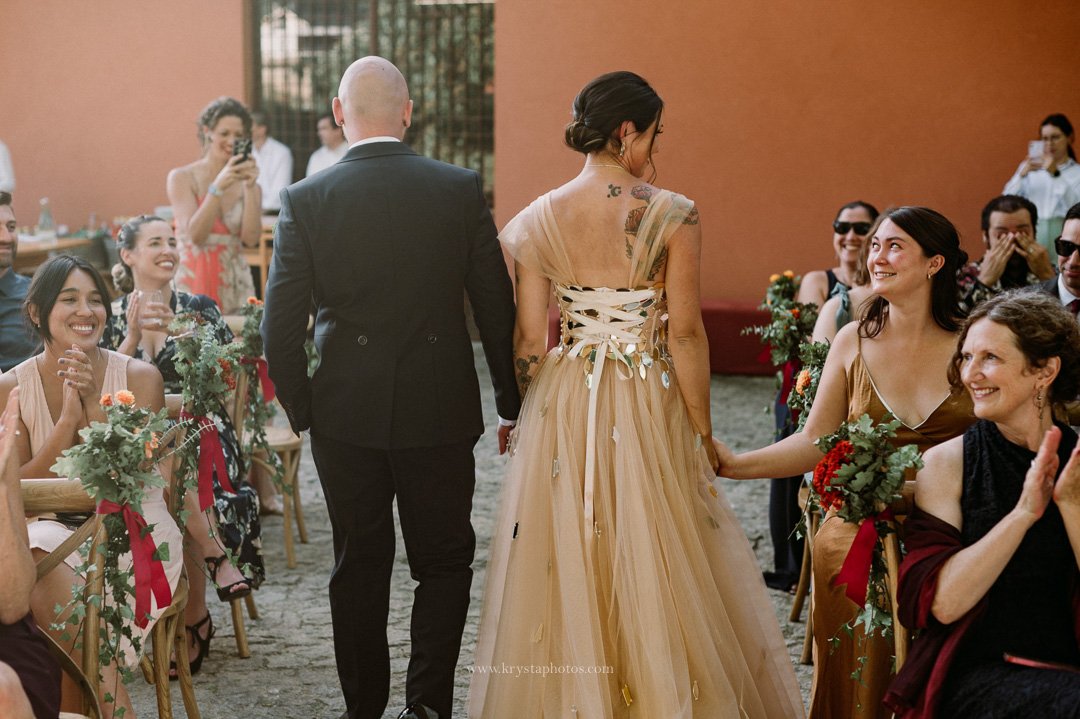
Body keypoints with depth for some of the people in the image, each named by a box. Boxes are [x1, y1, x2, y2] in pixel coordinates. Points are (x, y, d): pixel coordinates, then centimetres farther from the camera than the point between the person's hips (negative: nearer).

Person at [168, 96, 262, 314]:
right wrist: (218, 187, -20)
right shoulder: (182, 178, -2)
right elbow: (195, 235, -13)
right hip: (194, 280, -2)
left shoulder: (247, 181, 5)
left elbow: (251, 239, -6)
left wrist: (250, 188, -13)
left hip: (235, 283, 2)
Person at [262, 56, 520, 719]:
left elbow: (282, 327, -7)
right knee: (444, 561, 15)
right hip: (441, 413, 0)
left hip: (345, 416, 1)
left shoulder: (306, 200, -8)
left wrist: (301, 410, 7)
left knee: (360, 566, 14)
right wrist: (511, 403, 10)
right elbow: (499, 309, -2)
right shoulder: (461, 190, -7)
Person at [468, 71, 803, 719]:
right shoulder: (672, 215, -12)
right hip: (649, 409, -3)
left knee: (567, 569, 14)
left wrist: (525, 414, 14)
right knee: (654, 571, 10)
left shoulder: (539, 219, -2)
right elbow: (686, 334, -12)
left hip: (561, 410, 3)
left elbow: (529, 339, -1)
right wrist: (702, 431, -2)